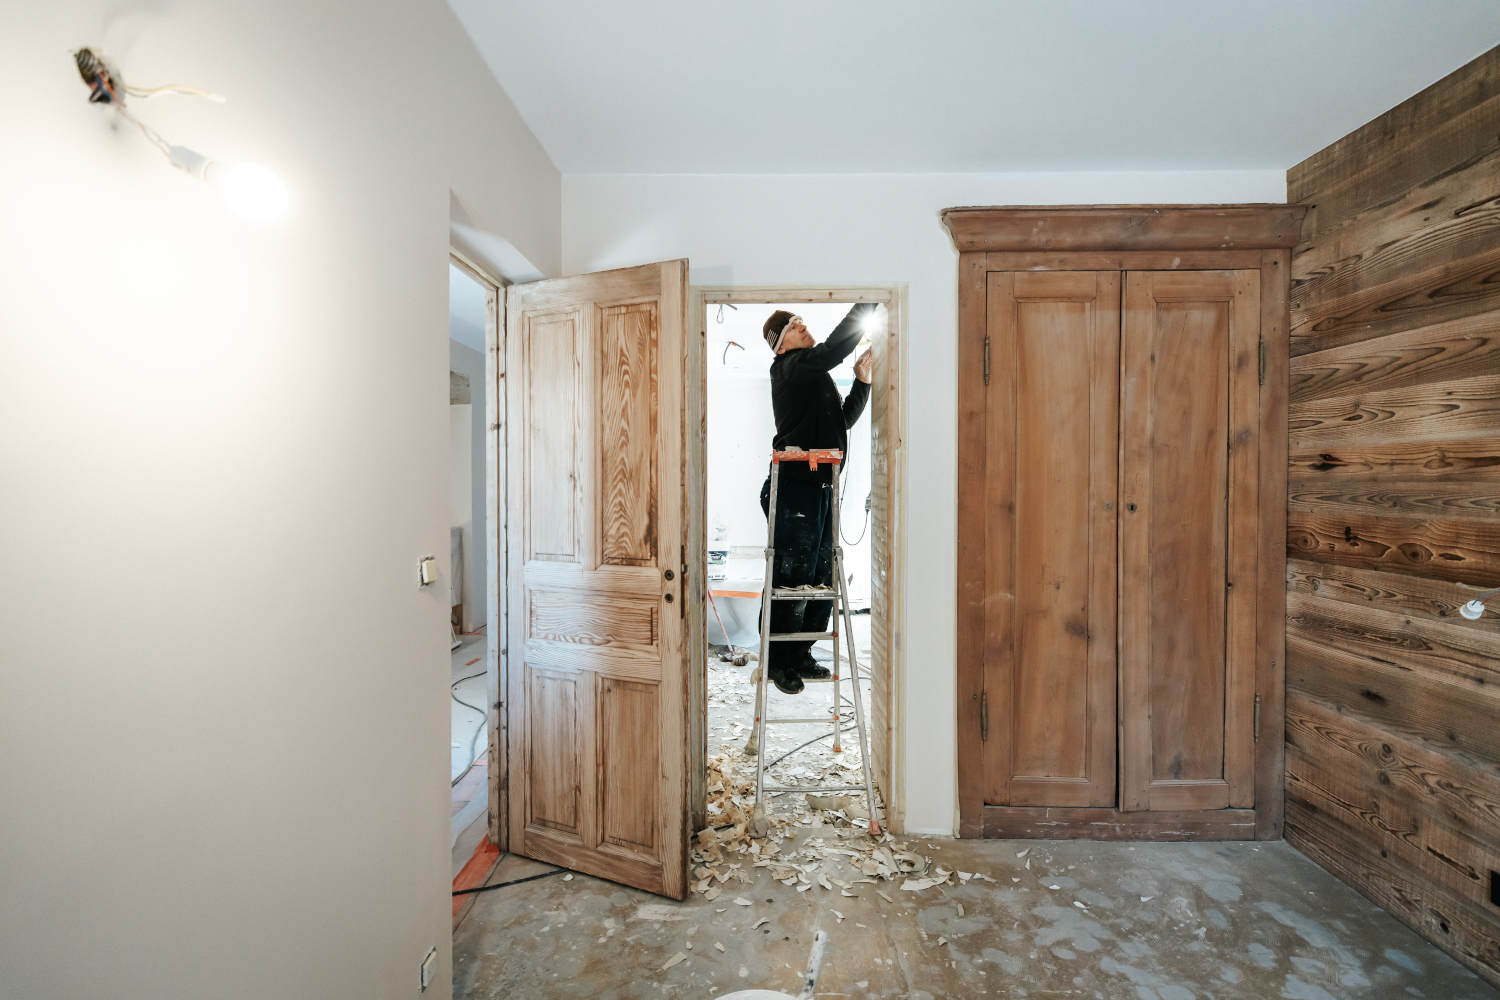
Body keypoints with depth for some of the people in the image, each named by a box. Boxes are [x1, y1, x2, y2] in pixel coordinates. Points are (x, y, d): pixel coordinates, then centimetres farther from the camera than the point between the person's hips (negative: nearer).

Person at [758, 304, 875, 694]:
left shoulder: (814, 376, 22)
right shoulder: (791, 368, -6)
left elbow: (843, 419, 26)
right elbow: (835, 348, -20)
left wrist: (862, 382, 14)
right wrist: (867, 304, -13)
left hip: (821, 490, 9)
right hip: (794, 490, -9)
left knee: (821, 579, 12)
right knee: (791, 578, -4)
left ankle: (799, 655, 26)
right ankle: (776, 662, 12)